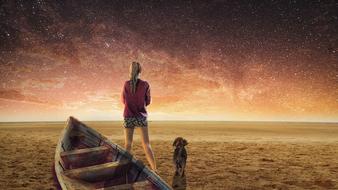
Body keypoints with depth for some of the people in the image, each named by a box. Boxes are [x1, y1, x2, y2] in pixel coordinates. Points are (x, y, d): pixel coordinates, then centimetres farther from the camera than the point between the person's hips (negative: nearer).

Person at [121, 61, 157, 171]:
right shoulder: (145, 84, -5)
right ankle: (154, 169, -2)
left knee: (128, 144, 10)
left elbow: (123, 101, 8)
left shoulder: (126, 84, -3)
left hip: (128, 117, 1)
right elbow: (148, 101, 4)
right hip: (141, 116, 0)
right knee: (146, 144, 3)